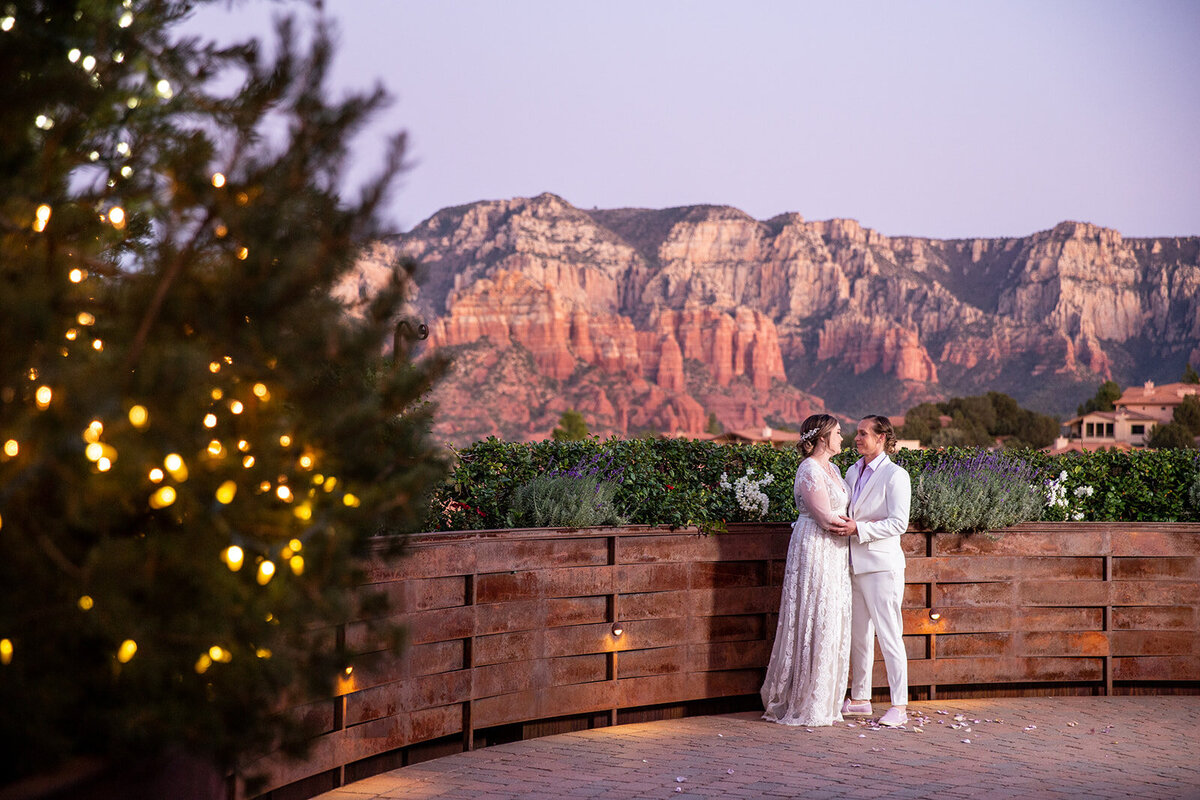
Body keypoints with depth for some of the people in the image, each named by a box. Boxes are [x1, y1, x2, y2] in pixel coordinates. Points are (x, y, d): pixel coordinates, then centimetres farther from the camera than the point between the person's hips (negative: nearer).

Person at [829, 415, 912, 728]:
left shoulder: (895, 476, -10)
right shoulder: (853, 471, 13)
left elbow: (898, 523, -16)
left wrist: (859, 528, -22)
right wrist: (843, 526, 2)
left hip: (882, 564, -8)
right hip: (854, 564, 8)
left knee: (889, 636, -6)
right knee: (858, 634, 13)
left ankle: (899, 707, -2)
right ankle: (859, 699, 24)